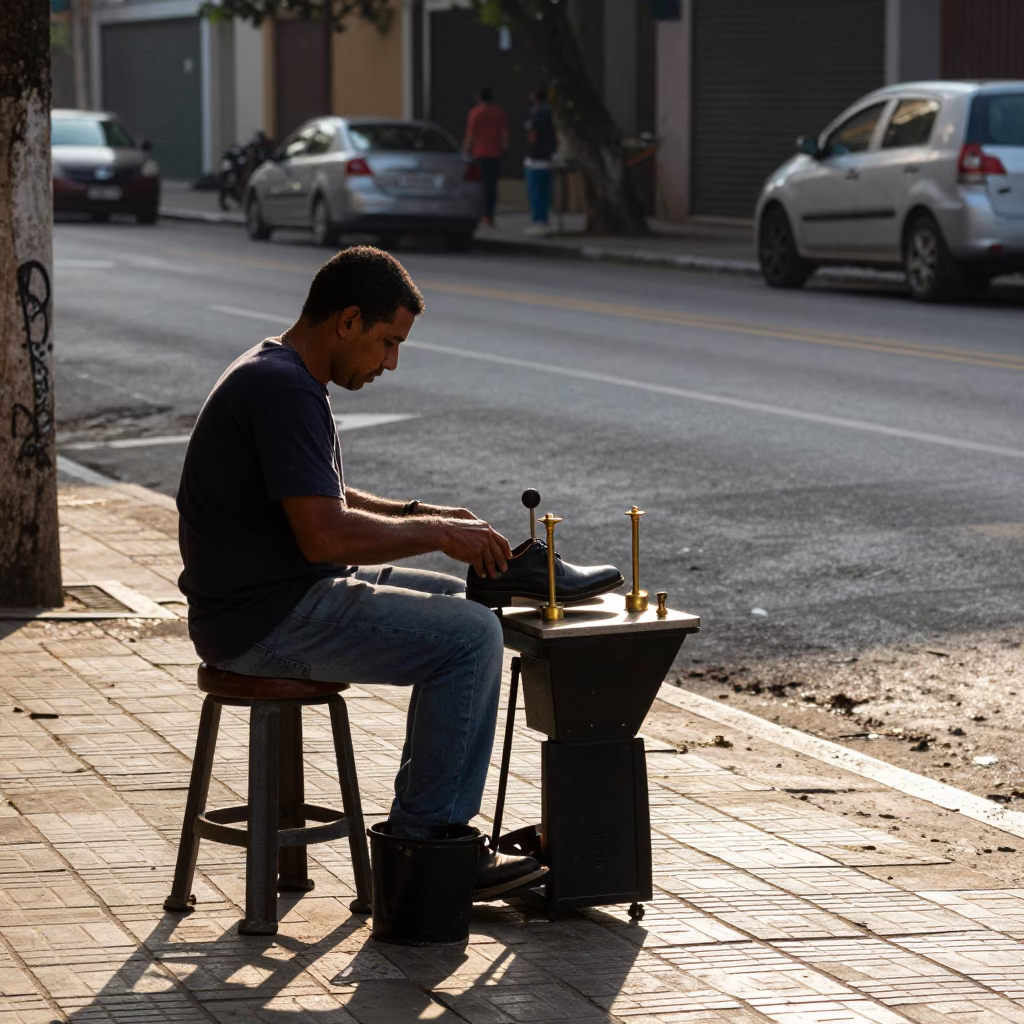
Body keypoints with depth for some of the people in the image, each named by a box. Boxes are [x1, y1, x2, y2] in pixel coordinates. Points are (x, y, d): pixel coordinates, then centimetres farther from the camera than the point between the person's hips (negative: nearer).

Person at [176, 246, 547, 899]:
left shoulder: (277, 375, 14)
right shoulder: (284, 390, -20)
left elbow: (326, 500, 26)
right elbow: (324, 534, -27)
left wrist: (422, 515, 12)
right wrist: (438, 534, -14)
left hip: (290, 593, 11)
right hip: (266, 619, -11)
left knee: (459, 602, 19)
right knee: (471, 636, -15)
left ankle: (428, 816, 19)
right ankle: (426, 843, -6)